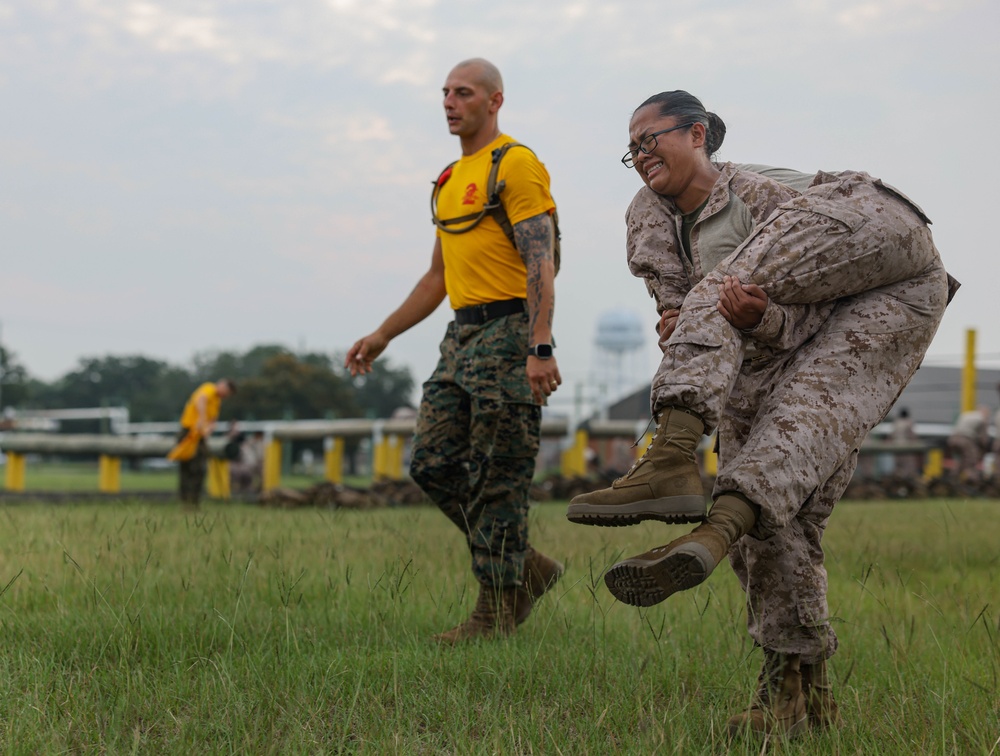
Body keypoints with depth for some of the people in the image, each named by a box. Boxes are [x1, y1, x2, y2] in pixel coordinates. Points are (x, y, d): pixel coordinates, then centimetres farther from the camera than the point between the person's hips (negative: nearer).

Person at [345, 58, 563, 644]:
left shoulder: (516, 165, -7)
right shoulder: (453, 179, 20)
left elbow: (538, 263, -17)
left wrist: (541, 349, -26)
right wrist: (382, 337, 22)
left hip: (508, 336, -9)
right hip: (462, 336, 9)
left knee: (497, 479, -5)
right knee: (433, 463, 4)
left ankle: (498, 608, 3)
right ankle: (524, 568, 16)